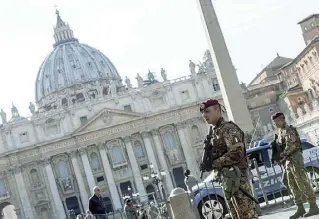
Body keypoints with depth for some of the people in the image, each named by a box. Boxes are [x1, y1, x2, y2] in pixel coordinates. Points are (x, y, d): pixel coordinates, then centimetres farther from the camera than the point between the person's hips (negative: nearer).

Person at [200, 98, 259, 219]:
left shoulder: (228, 128, -11)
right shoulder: (215, 132, 17)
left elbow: (236, 153, -22)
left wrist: (214, 163, -17)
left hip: (235, 177, -9)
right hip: (226, 178, 9)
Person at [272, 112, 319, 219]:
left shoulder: (288, 130, -10)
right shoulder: (280, 132, 17)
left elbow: (291, 145, -18)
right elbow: (280, 145, 22)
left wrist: (282, 155, -10)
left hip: (295, 158, -9)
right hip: (288, 161, 9)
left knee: (302, 183, -10)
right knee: (293, 186, 7)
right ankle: (300, 209, 9)